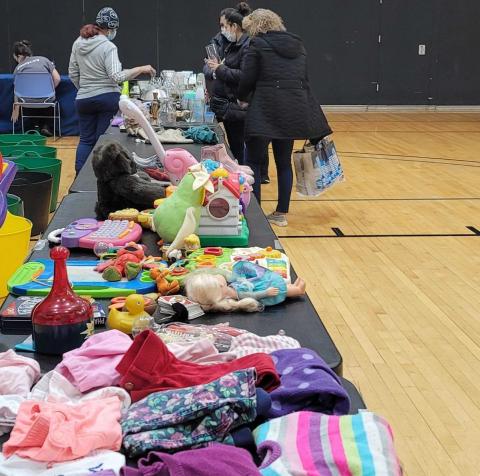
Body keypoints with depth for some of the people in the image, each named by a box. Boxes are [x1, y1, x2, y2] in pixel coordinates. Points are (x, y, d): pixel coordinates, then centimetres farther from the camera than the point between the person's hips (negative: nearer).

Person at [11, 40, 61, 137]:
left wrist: (15, 111, 21)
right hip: (47, 100, 0)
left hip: (29, 103, 1)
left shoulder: (18, 68, 8)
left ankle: (36, 124, 23)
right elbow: (57, 79, 3)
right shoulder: (43, 59, 8)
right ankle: (46, 126, 19)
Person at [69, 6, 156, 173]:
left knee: (86, 140, 11)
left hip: (84, 99, 5)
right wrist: (141, 69, -16)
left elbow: (73, 74, 10)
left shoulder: (79, 43, 4)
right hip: (107, 98, -5)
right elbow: (116, 76, -21)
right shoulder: (108, 47, -14)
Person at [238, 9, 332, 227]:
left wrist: (242, 98, 15)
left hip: (265, 111, -6)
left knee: (254, 161, 5)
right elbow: (304, 81, 15)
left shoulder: (258, 45, -4)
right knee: (284, 163, 14)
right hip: (294, 112, 6)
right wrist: (312, 125, 17)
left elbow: (247, 79, -7)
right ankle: (281, 213, 18)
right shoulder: (297, 45, 15)